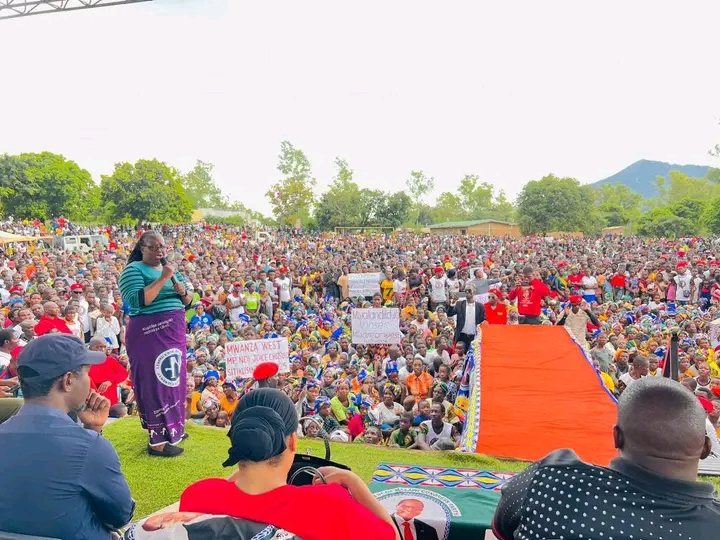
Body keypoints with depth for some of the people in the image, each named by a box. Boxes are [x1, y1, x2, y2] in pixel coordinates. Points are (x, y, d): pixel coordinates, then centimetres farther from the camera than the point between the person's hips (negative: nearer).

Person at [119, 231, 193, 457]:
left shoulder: (169, 269, 14)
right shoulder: (133, 270, -7)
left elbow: (188, 301, 15)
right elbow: (138, 300, -23)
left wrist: (183, 291, -6)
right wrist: (163, 279, -21)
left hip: (173, 332, 8)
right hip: (149, 334, -7)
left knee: (174, 378, 13)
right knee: (155, 382, -6)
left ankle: (172, 427, 28)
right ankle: (157, 441, 0)